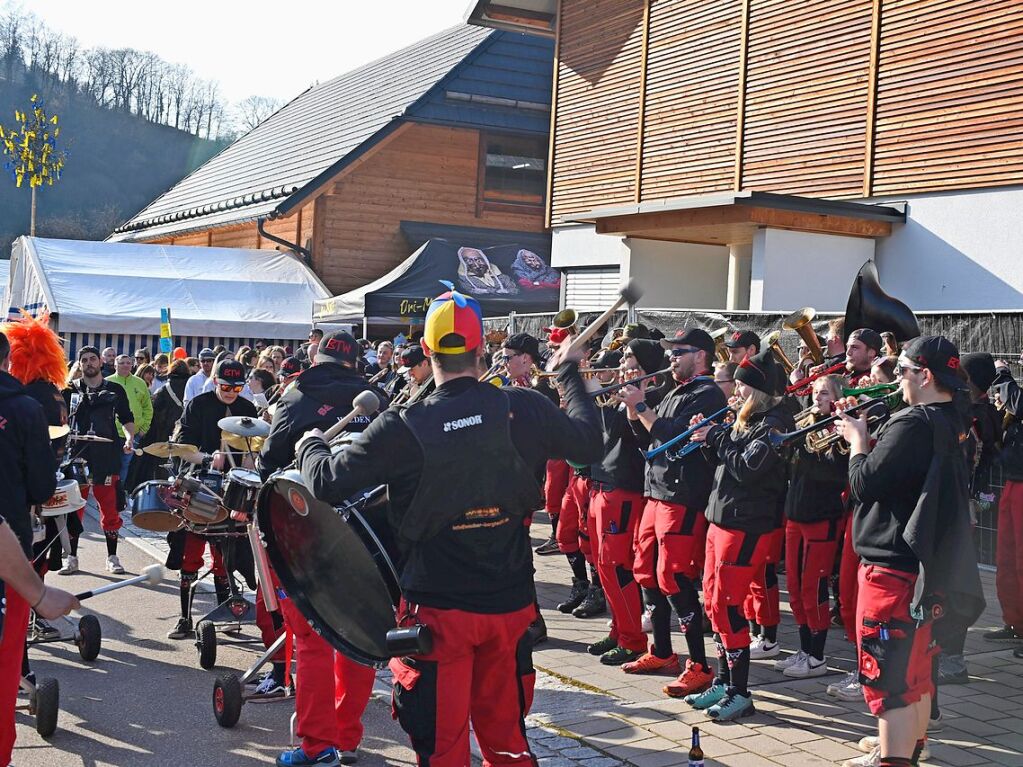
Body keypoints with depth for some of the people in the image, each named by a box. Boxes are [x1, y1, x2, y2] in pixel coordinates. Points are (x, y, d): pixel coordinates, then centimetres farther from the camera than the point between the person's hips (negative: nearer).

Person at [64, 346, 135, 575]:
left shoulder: (115, 390, 8)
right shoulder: (71, 391, 9)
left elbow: (127, 418, 12)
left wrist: (129, 437, -6)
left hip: (107, 458, -1)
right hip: (77, 455, 1)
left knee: (109, 508, 2)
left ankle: (112, 558, 12)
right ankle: (72, 557, 12)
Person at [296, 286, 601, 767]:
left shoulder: (403, 428, -15)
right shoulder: (524, 409, -8)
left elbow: (328, 483, -11)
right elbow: (589, 444, 7)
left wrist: (311, 446, 12)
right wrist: (570, 375, 22)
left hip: (439, 609, -3)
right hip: (510, 602, 3)